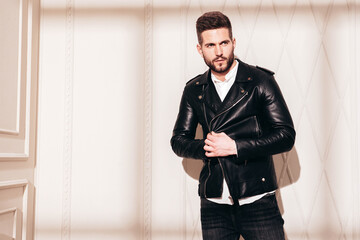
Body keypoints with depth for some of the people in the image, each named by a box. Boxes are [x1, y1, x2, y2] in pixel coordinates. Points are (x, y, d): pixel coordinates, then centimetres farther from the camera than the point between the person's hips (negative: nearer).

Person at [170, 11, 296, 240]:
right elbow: (178, 140, 12)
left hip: (257, 202, -2)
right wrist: (204, 147, -10)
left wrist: (235, 147, -15)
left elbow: (286, 135, -5)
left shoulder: (261, 80, -1)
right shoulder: (193, 90, 9)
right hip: (213, 204, 3)